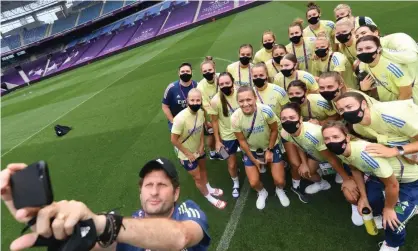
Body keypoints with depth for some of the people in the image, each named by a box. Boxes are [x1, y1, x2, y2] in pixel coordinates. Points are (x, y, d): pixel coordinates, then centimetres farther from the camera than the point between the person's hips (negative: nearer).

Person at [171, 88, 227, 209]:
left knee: (203, 169, 29)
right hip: (187, 155, -6)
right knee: (198, 178, 12)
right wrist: (188, 153, -17)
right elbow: (174, 140, -25)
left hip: (199, 149, 6)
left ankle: (209, 188, 56)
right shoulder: (180, 118, -35)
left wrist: (202, 145, -5)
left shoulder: (201, 112, -15)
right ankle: (210, 197, 38)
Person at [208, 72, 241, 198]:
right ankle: (235, 183, 43)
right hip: (227, 137, -1)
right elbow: (214, 121, -9)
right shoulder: (215, 101, -22)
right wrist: (217, 141, -5)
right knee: (231, 165, 13)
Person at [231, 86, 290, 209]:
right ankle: (262, 192, 35)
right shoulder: (235, 118, -26)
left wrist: (270, 150, -9)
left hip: (271, 146, 0)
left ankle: (280, 190, 35)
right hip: (251, 150, 1)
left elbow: (274, 130, -11)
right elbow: (242, 141, -12)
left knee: (280, 181, -4)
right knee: (254, 183, -3)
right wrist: (253, 159, -7)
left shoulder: (266, 111, -30)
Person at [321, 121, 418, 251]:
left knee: (392, 221, -15)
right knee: (352, 197, 5)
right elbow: (356, 169, 4)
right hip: (381, 174, 7)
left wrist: (388, 208, -11)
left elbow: (392, 185, -28)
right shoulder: (341, 151, -17)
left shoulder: (365, 154, -41)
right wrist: (363, 197, 3)